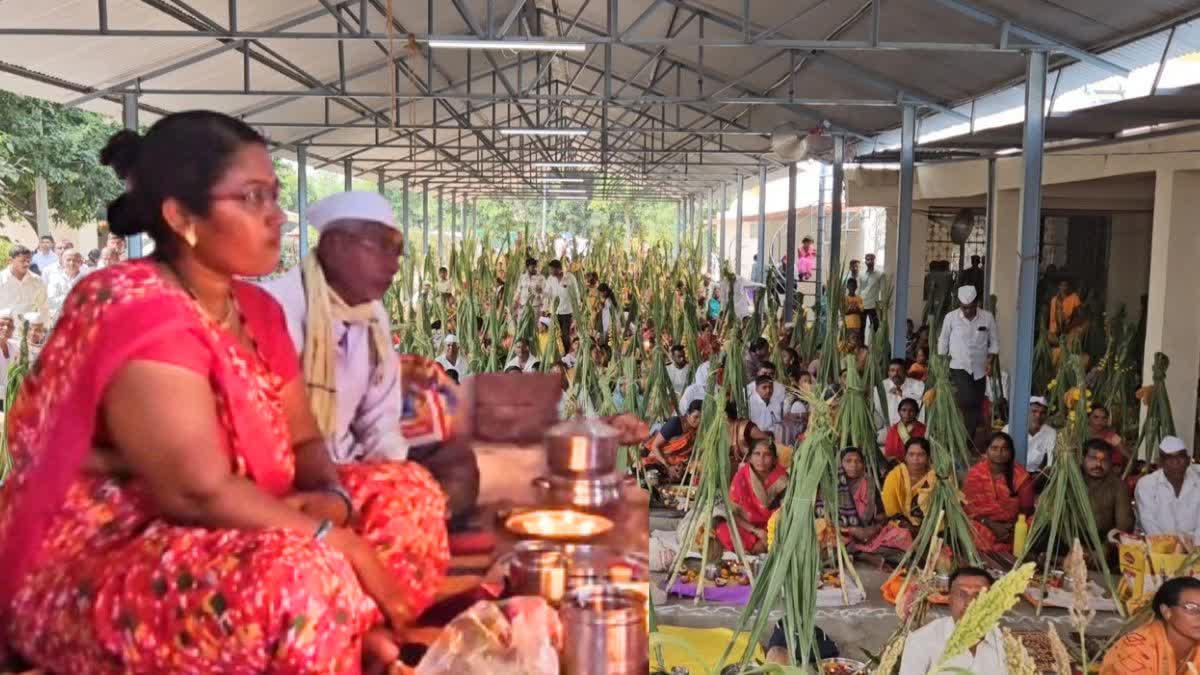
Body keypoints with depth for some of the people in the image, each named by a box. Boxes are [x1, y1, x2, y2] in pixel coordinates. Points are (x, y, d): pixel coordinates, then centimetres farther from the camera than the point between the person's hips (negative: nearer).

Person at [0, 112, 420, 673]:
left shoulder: (255, 309, 6)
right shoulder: (135, 310, -21)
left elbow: (304, 442, 7)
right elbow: (200, 490, -28)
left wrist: (332, 500, -15)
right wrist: (340, 543, -22)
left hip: (207, 545, 9)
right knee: (302, 573, -34)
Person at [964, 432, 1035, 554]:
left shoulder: (1021, 475, 0)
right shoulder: (974, 474, -2)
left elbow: (1027, 508, 2)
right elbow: (970, 507, -5)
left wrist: (1011, 526, -15)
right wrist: (992, 525, -18)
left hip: (1013, 527, 2)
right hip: (982, 525, -2)